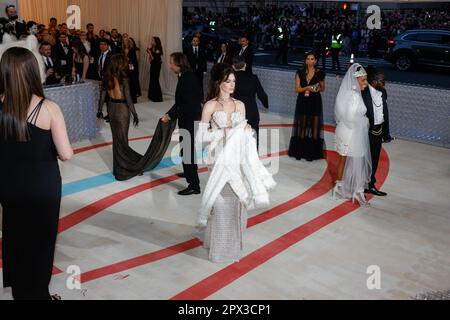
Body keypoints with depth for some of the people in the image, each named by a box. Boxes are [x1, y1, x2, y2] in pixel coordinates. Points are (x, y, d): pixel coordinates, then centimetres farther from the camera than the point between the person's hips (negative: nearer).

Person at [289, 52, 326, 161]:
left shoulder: (320, 73, 0)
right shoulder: (300, 73, 1)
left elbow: (323, 88, 11)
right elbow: (297, 89, -3)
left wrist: (318, 88, -11)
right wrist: (308, 88, -19)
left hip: (315, 103, -1)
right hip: (302, 102, 1)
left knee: (314, 126, -1)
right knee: (302, 126, 5)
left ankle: (312, 152, 7)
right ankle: (300, 151, 13)